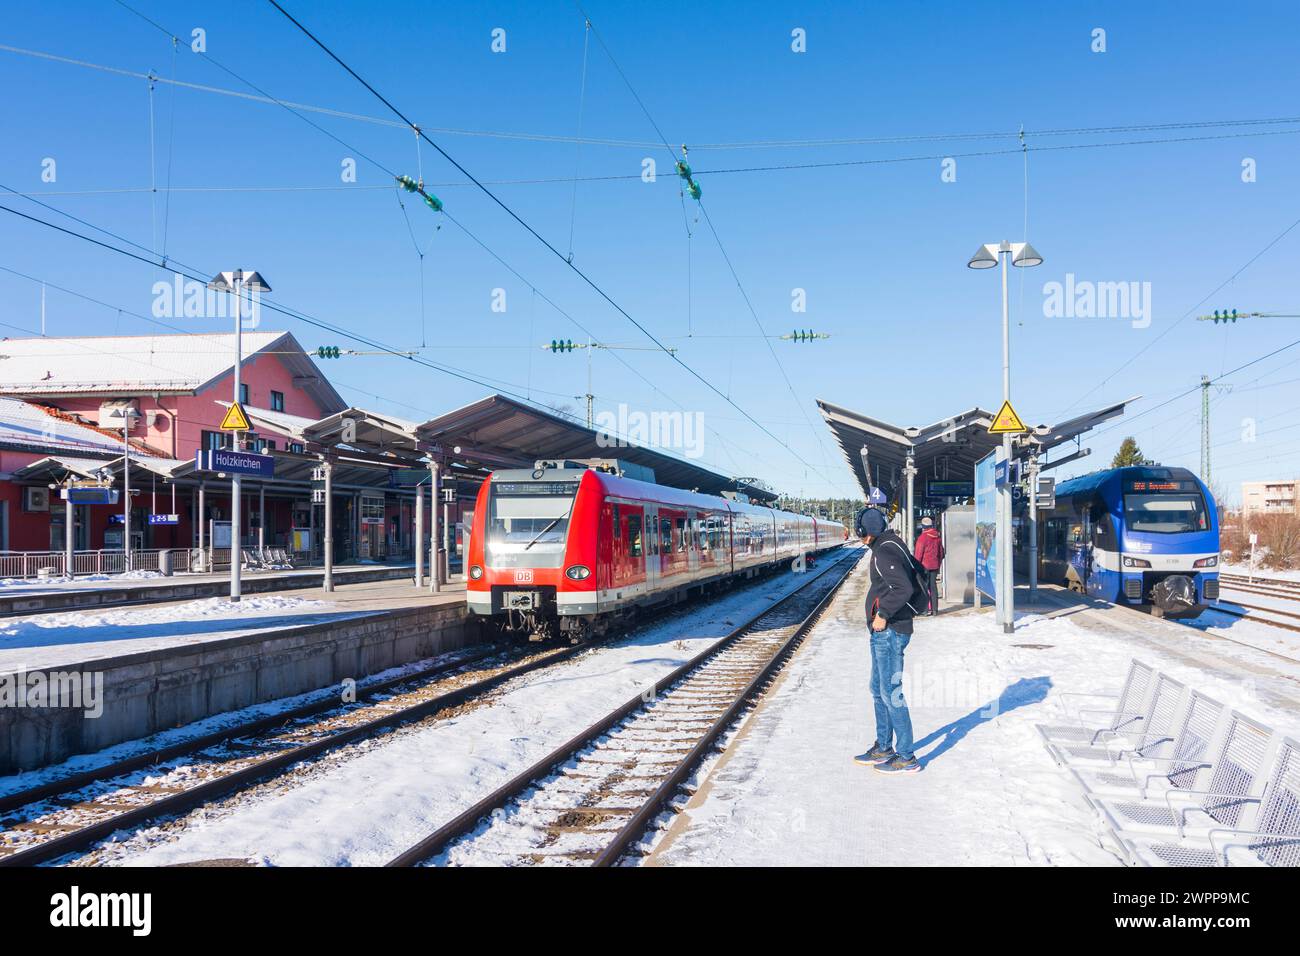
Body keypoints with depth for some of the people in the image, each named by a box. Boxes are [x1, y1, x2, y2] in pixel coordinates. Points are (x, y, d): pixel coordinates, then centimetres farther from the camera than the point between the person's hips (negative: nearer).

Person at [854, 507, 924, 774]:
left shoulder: (884, 552, -18)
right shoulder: (893, 544, 13)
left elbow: (903, 589, -29)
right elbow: (913, 586, 20)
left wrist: (883, 614, -19)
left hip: (889, 632, -11)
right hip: (884, 632, 11)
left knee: (891, 693, -5)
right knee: (878, 690, 18)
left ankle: (906, 758, 2)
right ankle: (884, 748, 29)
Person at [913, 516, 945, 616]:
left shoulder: (922, 537, -12)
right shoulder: (938, 537, 9)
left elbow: (918, 554, -12)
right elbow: (941, 552, 15)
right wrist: (939, 564, 23)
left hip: (924, 565, -6)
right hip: (935, 566, 6)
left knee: (924, 587, -2)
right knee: (933, 587, 10)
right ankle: (934, 609, 10)